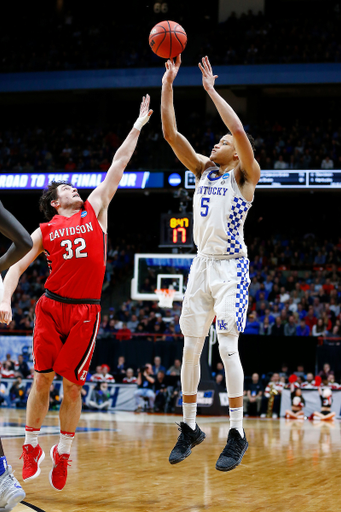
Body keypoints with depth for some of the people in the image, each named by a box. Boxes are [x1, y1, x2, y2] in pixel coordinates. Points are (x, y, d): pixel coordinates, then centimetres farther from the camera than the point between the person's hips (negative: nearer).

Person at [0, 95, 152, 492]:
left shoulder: (95, 210, 12)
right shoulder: (45, 231, 9)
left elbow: (118, 166, 12)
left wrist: (137, 128, 13)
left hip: (86, 311, 0)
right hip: (51, 307, 0)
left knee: (72, 384, 1)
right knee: (42, 379, -1)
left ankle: (63, 452, 16)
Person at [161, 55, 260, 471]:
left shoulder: (245, 174, -3)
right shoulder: (203, 169, 14)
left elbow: (239, 131, -20)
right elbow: (171, 134, 6)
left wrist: (211, 89, -14)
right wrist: (168, 85, -1)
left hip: (231, 265, -6)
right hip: (202, 264, 6)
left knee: (227, 346, -12)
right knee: (190, 348, 6)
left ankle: (237, 434, -7)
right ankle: (189, 427, 17)